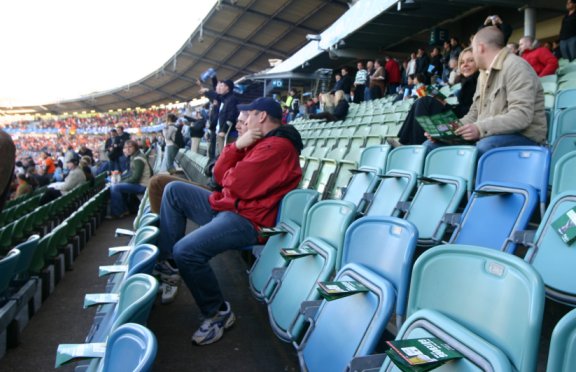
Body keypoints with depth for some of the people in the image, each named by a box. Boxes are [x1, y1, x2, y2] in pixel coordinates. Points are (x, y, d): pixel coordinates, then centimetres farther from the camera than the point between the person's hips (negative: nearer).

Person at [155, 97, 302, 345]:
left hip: (246, 219, -11)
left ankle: (219, 313, -8)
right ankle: (162, 258, 8)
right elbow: (219, 175, 12)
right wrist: (237, 146, -4)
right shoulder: (261, 141, 16)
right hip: (227, 206, 11)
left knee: (186, 250, -29)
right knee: (174, 191, 11)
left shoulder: (278, 146, -18)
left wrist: (229, 174, 1)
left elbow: (235, 183, -24)